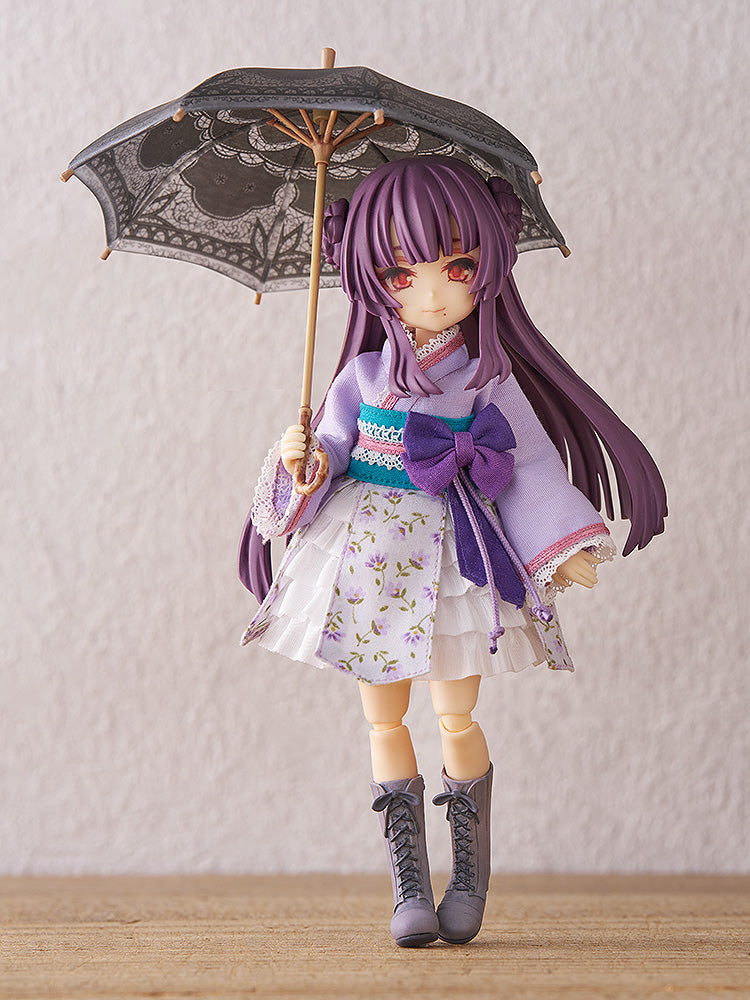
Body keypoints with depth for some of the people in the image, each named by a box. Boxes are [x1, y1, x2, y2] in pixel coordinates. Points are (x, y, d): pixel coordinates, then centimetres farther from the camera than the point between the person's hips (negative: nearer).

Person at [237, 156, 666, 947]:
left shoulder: (493, 384, -1)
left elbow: (531, 468, 3)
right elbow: (331, 450, 5)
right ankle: (409, 889, 14)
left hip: (458, 563, -1)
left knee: (456, 717, 1)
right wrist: (301, 461, -16)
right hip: (372, 564, 2)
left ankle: (469, 880, 18)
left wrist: (565, 546, -3)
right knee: (383, 719, 4)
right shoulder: (363, 378, 1)